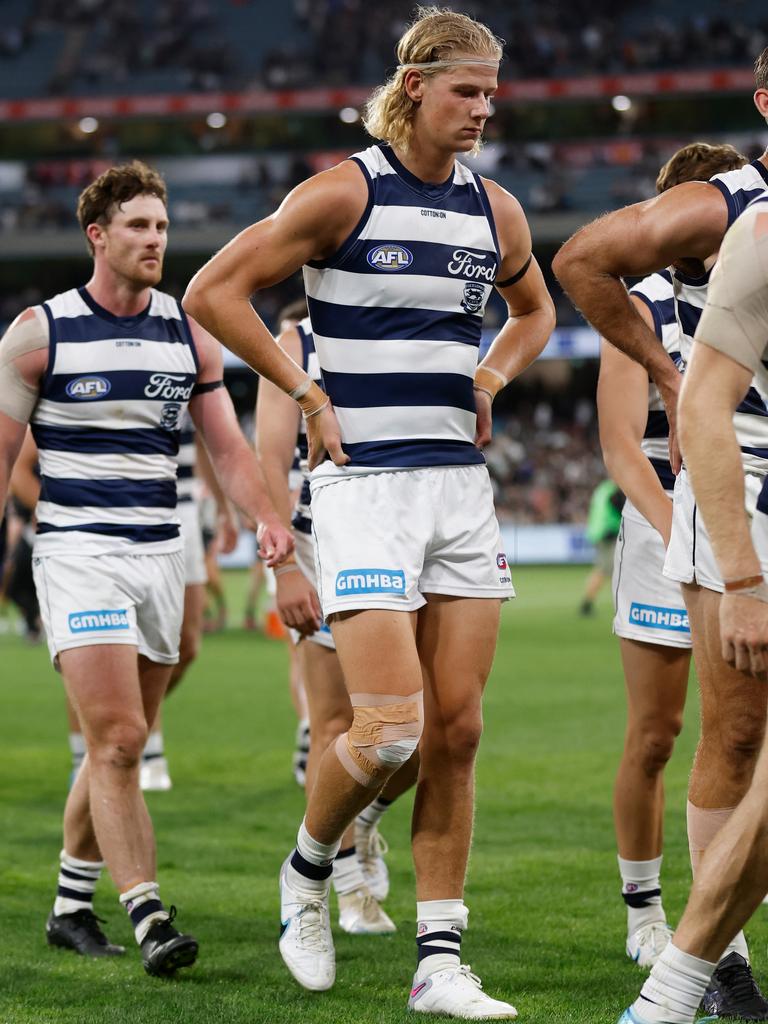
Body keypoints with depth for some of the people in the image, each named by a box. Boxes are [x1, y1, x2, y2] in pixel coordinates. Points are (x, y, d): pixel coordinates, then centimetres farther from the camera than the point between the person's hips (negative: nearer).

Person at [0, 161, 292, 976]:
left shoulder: (190, 335, 8)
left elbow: (228, 448, 7)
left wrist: (267, 519, -11)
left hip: (161, 555, 5)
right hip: (77, 550, -5)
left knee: (118, 746, 11)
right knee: (118, 741, -16)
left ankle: (72, 903, 26)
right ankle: (149, 920, -16)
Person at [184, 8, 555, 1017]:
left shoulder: (494, 208, 10)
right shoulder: (345, 192, -7)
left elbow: (534, 310, 31)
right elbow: (212, 292, -6)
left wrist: (490, 378, 13)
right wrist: (310, 395, -7)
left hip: (460, 482, 6)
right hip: (365, 484, -6)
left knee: (455, 728, 2)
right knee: (389, 728, -14)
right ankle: (307, 874, 16)